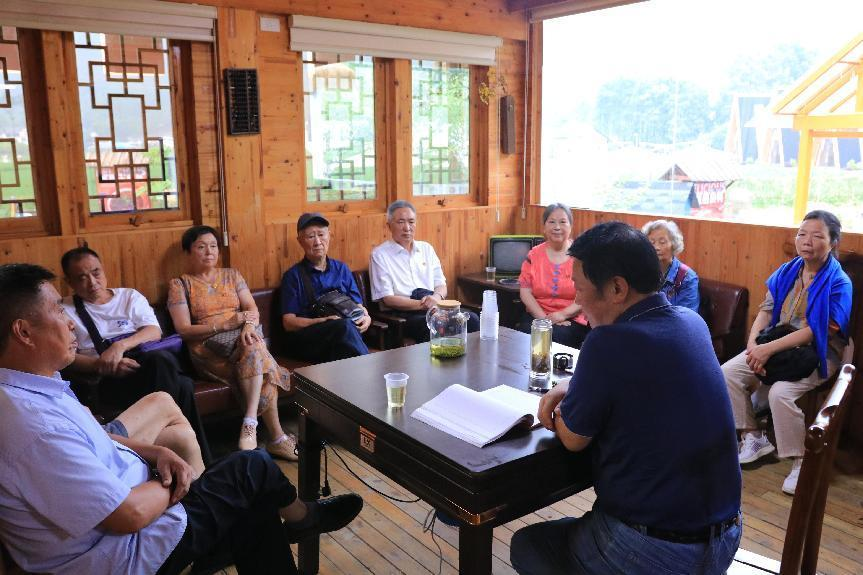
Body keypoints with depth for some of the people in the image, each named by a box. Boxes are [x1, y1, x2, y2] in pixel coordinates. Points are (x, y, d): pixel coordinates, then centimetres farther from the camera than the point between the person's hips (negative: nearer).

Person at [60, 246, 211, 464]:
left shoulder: (129, 296, 22)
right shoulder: (64, 310, 16)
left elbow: (155, 331, 6)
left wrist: (121, 345, -14)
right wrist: (102, 365, -17)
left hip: (150, 360, 3)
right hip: (110, 380, -2)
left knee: (160, 359, -39)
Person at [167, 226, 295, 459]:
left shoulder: (232, 275, 19)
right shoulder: (179, 285, 8)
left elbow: (252, 309, 6)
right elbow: (184, 331, -4)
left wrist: (248, 324, -20)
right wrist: (227, 323, -17)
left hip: (242, 340, 3)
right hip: (208, 349, -3)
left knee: (254, 346, -35)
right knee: (260, 369, -32)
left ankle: (250, 423, -38)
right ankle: (277, 437, -31)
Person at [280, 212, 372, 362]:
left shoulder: (341, 269, 22)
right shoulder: (293, 276, 9)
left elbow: (357, 305, 20)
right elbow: (288, 322, 1)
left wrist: (366, 317, -5)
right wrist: (323, 321, -15)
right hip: (306, 339, -3)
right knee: (344, 326, -36)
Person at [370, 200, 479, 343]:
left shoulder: (426, 248, 19)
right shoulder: (380, 255, 2)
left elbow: (441, 285, 16)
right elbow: (388, 299, -5)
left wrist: (437, 297, -9)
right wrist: (422, 304, -16)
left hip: (434, 307, 6)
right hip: (403, 314, -5)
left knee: (471, 319, -22)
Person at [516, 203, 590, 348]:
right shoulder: (534, 255, 9)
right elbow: (525, 291, 3)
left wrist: (563, 314, -16)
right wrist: (542, 317, -12)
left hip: (572, 319, -2)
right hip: (537, 316, 2)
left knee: (554, 336, -34)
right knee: (524, 334, -29)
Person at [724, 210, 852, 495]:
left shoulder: (838, 283, -13)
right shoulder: (787, 272, 5)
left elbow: (816, 331, -20)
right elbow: (766, 309, 3)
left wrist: (769, 349, -25)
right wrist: (753, 343, -15)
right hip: (775, 345, 6)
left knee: (780, 393, -32)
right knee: (728, 373, -12)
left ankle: (802, 462, -11)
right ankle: (753, 438, 2)